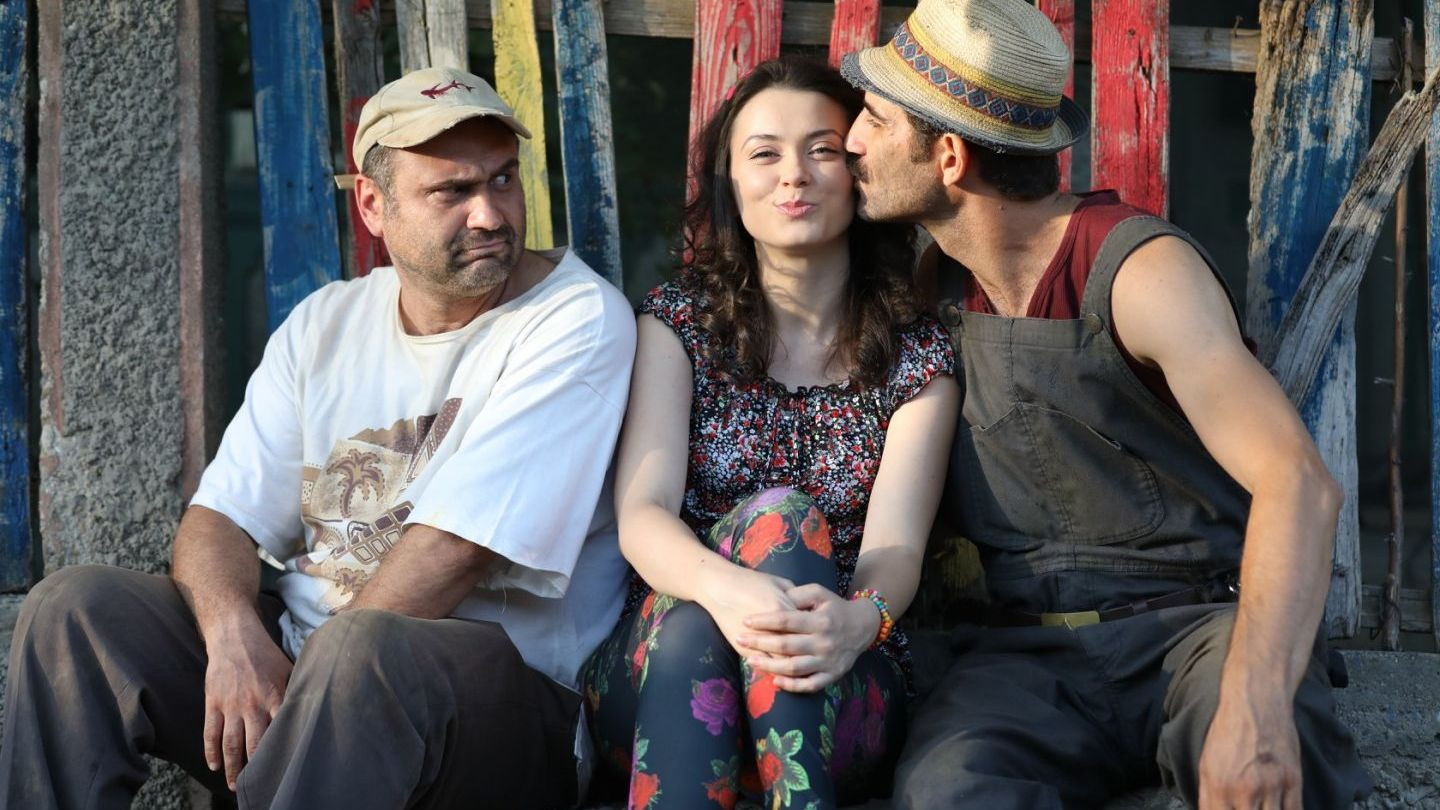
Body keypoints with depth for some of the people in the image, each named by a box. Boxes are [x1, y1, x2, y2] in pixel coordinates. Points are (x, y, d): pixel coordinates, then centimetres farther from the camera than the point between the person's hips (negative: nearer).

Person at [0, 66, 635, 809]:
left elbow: (457, 548, -18)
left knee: (359, 650, -38)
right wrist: (235, 637, -18)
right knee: (73, 606, -9)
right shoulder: (324, 323, 10)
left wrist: (303, 680, -17)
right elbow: (220, 517, 4)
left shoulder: (577, 318, -10)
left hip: (504, 698, -6)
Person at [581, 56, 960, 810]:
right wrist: (723, 586, -34)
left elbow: (895, 547, -10)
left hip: (841, 705, 0)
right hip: (658, 672, 0)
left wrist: (857, 619, -36)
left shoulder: (917, 356, 4)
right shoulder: (680, 319, 5)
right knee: (694, 622, -34)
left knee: (777, 516, -29)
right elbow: (641, 513, -9)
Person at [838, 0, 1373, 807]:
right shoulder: (934, 287, 7)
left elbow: (1297, 482, -25)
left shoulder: (1139, 271, -12)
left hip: (1197, 621, -2)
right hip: (1029, 649, 3)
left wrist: (1254, 704, -41)